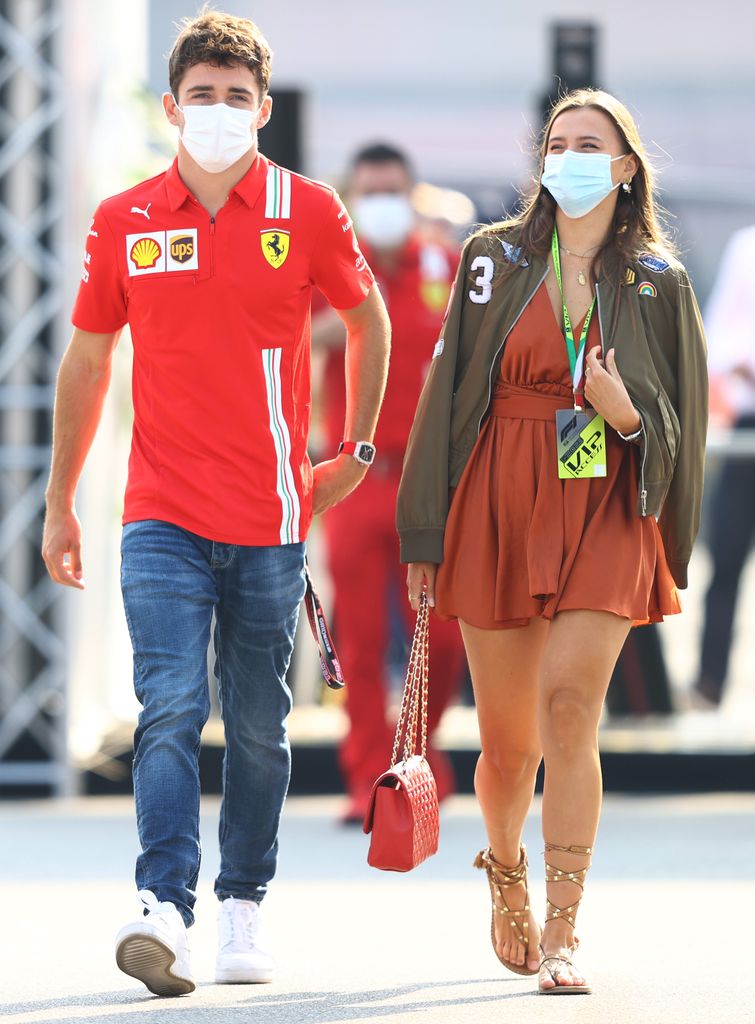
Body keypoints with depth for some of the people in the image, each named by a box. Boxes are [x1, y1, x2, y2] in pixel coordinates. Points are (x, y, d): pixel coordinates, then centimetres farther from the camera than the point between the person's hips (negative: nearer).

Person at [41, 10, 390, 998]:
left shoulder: (306, 212, 1)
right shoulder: (124, 223, 3)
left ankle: (245, 905, 23)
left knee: (258, 724, 8)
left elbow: (368, 318, 17)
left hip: (273, 521, 1)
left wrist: (359, 446, 16)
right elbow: (86, 360, 13)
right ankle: (164, 911, -24)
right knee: (171, 709, -15)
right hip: (163, 517, 0)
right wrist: (60, 502, 15)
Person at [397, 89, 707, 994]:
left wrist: (626, 411, -14)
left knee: (570, 706, -19)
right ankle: (506, 873, 38)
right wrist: (424, 536, 6)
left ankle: (561, 939, -18)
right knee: (508, 742, 5)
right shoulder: (495, 258, 6)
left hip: (606, 518, -1)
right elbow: (447, 395, 8)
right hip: (497, 510, 1)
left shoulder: (658, 281, 5)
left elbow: (681, 421, 9)